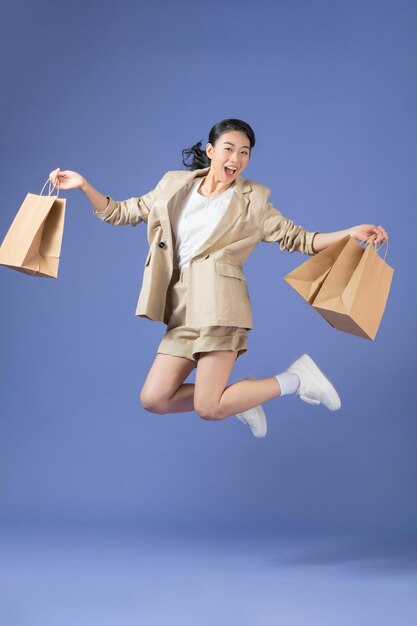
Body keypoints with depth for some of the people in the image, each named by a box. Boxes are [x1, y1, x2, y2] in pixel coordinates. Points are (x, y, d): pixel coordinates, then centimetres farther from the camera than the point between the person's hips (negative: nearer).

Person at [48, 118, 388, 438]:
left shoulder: (252, 200, 7)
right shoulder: (174, 186, 15)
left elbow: (296, 238, 8)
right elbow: (121, 213, 20)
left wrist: (350, 233, -5)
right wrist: (83, 185, 6)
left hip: (218, 301, -5)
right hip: (183, 308, 5)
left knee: (208, 409, -13)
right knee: (153, 399, -3)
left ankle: (296, 378, 8)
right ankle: (236, 398, 18)